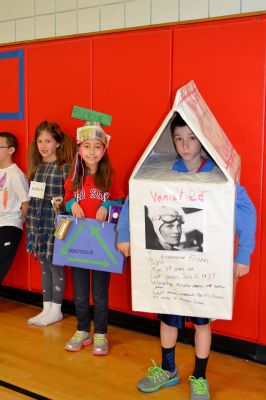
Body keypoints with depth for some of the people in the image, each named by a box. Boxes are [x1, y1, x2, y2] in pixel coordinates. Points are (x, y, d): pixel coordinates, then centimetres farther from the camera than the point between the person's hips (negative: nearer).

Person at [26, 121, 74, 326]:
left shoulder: (64, 167, -8)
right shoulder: (36, 167, 11)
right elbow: (32, 196, 15)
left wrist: (61, 204, -26)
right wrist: (30, 222, 12)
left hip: (55, 224, -6)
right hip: (38, 223, 6)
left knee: (55, 266, 3)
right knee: (44, 266, 14)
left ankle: (56, 310, 16)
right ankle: (46, 308, 25)